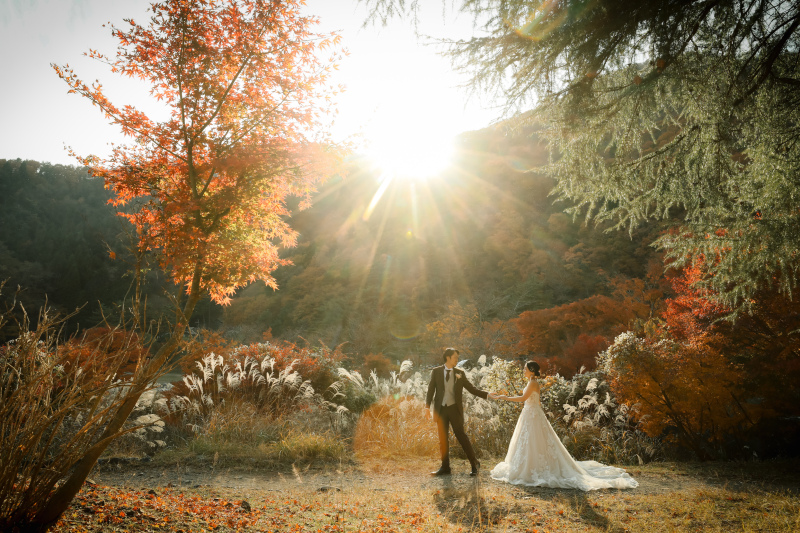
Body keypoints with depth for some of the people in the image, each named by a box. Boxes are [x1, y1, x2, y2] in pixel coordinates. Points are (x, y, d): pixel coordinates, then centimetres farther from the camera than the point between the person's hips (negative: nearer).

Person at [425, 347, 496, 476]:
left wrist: (486, 394, -5)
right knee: (442, 439, 7)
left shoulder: (460, 373, 5)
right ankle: (445, 467, 18)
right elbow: (431, 389, 2)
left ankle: (474, 463, 12)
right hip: (440, 409, 1)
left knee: (461, 436, -1)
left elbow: (471, 388, 6)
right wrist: (427, 406, -7)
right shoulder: (436, 372, 3)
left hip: (455, 409, -1)